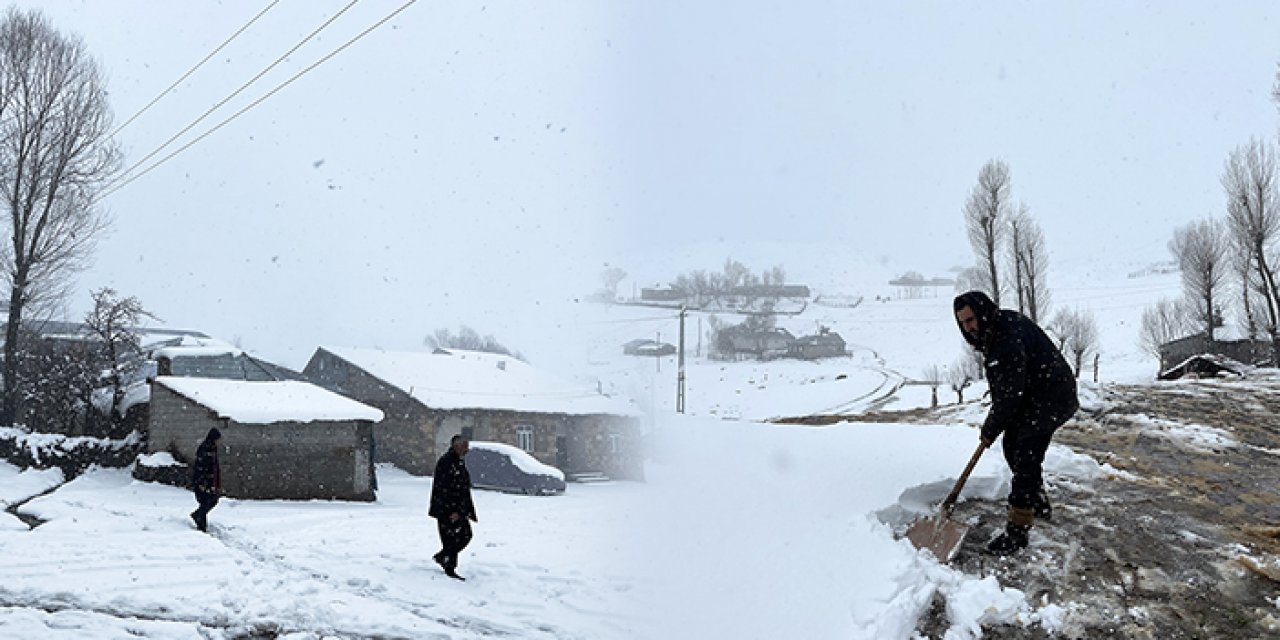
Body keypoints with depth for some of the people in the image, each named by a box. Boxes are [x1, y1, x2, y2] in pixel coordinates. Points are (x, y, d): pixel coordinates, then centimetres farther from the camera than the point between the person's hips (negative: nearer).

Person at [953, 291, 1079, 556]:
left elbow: (1009, 392, -26)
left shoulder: (1009, 337, -30)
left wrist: (990, 429, -14)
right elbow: (1003, 387, 14)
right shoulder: (991, 330, 3)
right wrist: (994, 423, 10)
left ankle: (1017, 531, -9)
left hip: (1050, 400, -11)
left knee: (1026, 458, -13)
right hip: (1029, 397, 11)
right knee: (1012, 446, 20)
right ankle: (1039, 503, 39)